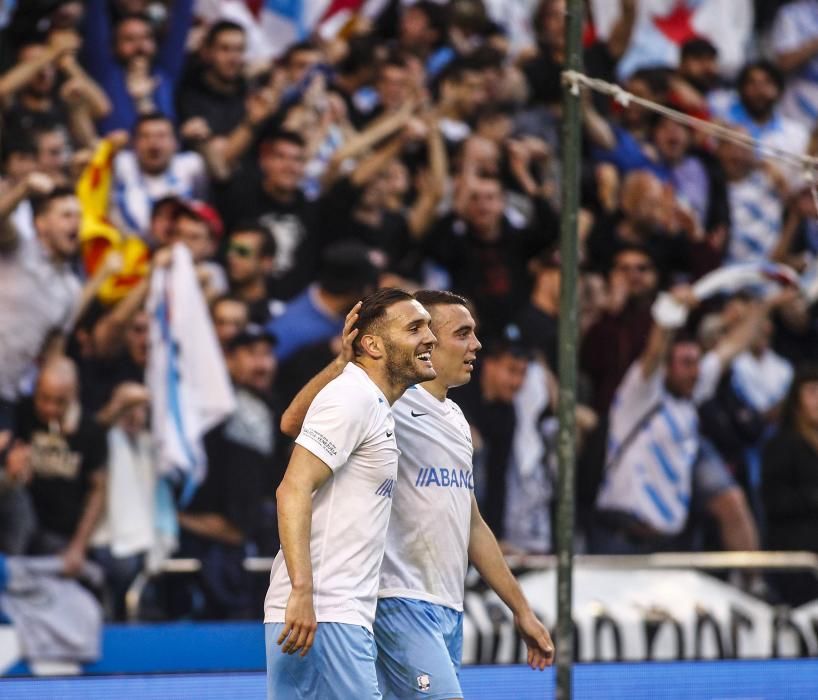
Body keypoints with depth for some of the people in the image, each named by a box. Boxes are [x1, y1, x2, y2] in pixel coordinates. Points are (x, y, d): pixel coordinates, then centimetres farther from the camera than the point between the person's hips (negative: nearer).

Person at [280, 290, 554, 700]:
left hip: (447, 610, 9)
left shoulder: (455, 417, 19)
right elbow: (294, 422, -25)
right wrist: (345, 361, -37)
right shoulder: (391, 406, -9)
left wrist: (521, 609, 23)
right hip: (402, 603, -9)